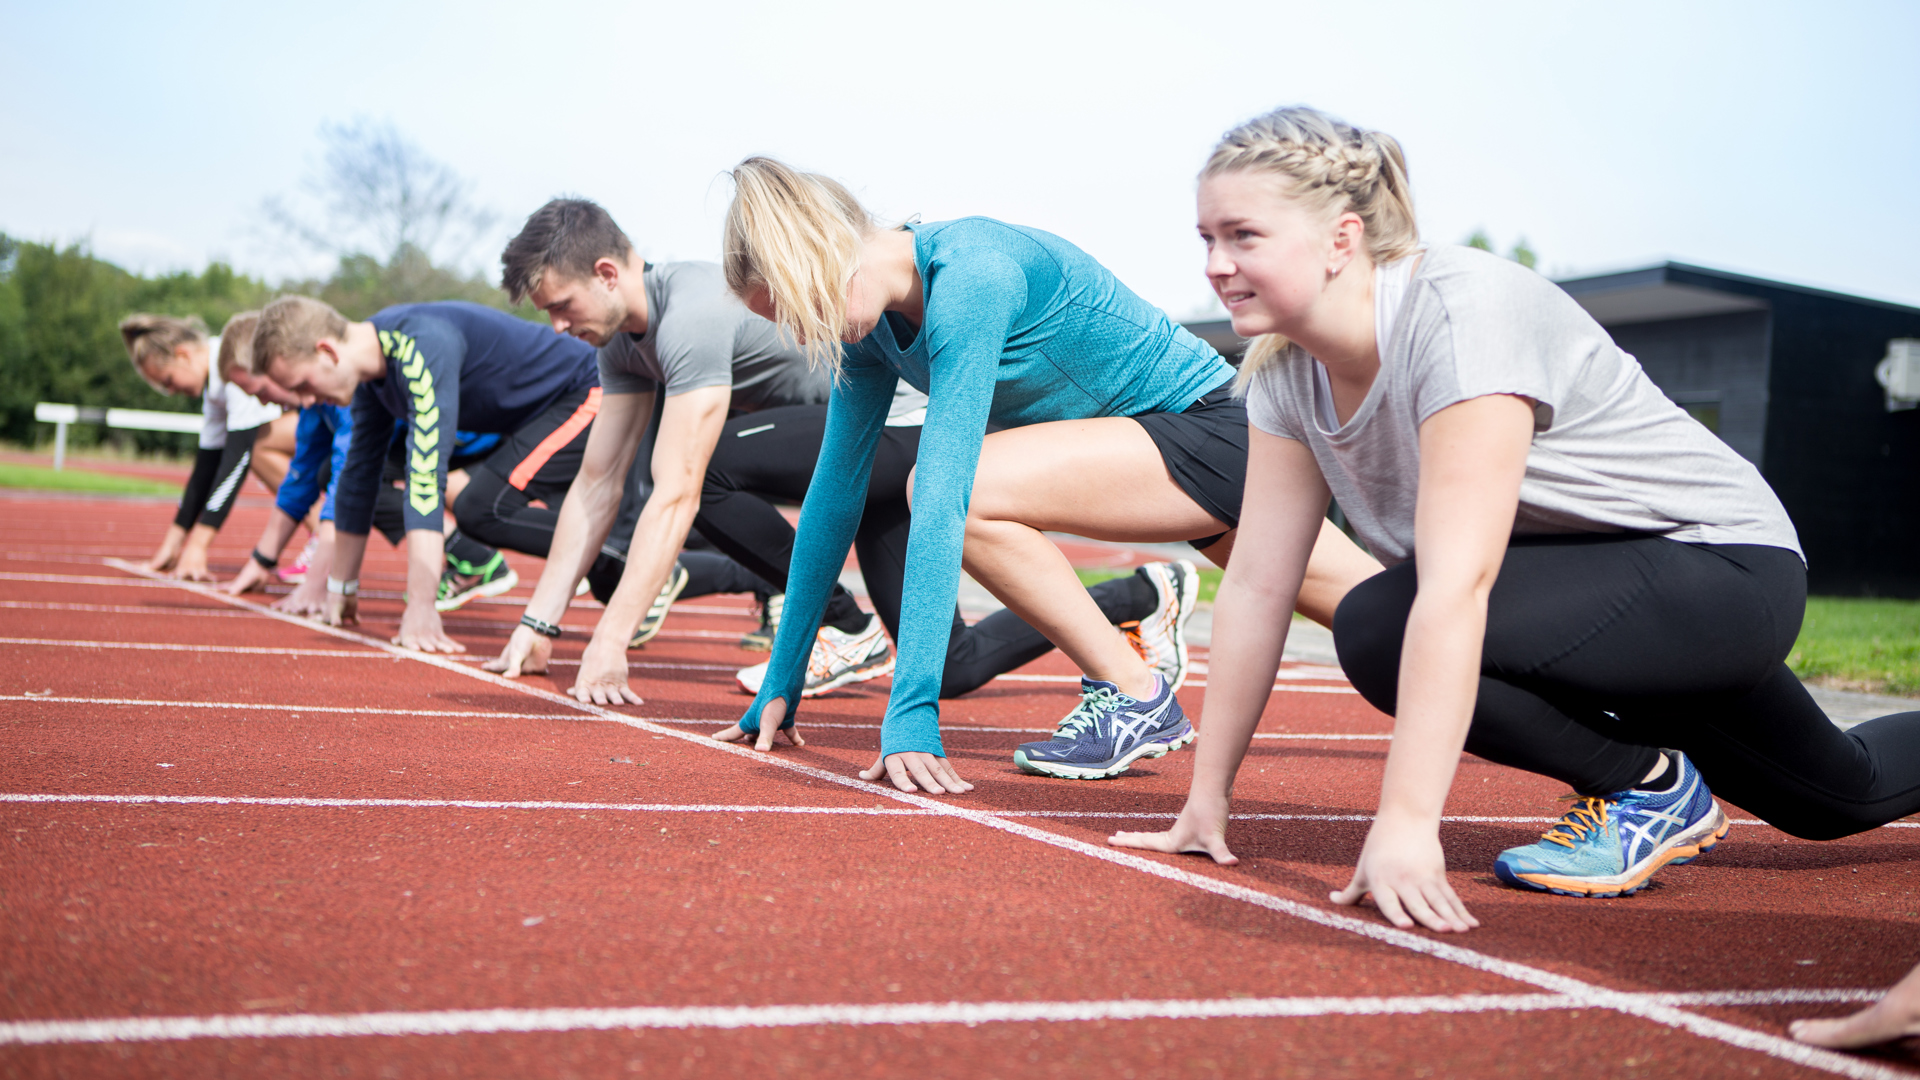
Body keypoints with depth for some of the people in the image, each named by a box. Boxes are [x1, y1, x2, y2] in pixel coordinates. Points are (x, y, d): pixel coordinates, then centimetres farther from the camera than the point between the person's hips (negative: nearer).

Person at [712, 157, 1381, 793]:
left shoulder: (968, 276, -30)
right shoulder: (871, 324, -3)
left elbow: (942, 493, -37)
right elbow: (836, 490, 3)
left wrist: (910, 712, -40)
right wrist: (781, 685, 5)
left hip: (1207, 429, -10)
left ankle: (1135, 697, -12)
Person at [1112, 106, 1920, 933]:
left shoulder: (1459, 314, -32)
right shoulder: (1287, 368, -8)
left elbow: (1455, 589, -39)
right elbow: (1258, 585, -8)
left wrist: (1405, 824, -43)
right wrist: (1206, 801, -9)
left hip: (1724, 567, -8)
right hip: (1594, 577, 8)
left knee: (1380, 628, -27)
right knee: (1839, 799, 25)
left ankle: (1651, 786, -7)